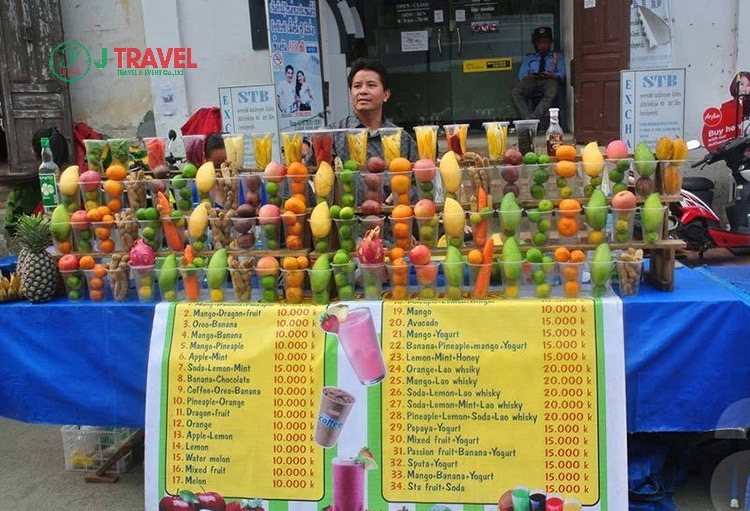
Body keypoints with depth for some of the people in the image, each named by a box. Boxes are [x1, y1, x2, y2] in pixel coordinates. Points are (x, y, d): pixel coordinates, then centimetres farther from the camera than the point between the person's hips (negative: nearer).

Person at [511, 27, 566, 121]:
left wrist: (554, 76, -14)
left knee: (552, 93, -41)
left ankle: (534, 118, -52)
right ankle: (527, 118, -44)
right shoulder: (529, 58, 30)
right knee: (515, 91, -34)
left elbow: (562, 73, 10)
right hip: (531, 81, 2)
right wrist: (528, 77, -9)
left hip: (549, 81, -2)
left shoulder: (558, 56, 26)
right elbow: (521, 75, 16)